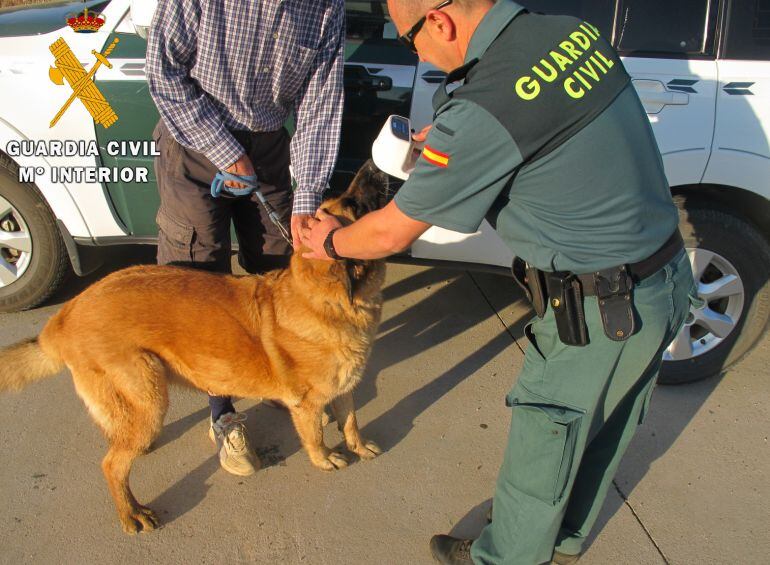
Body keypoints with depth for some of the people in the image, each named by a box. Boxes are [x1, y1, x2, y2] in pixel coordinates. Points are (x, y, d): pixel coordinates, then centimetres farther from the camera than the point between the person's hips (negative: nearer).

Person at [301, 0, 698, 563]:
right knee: (603, 431, 26)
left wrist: (331, 241, 7)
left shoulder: (482, 113, -26)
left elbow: (391, 233, -14)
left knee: (542, 445, 14)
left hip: (603, 312, -8)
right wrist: (447, 140, 17)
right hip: (669, 277, 9)